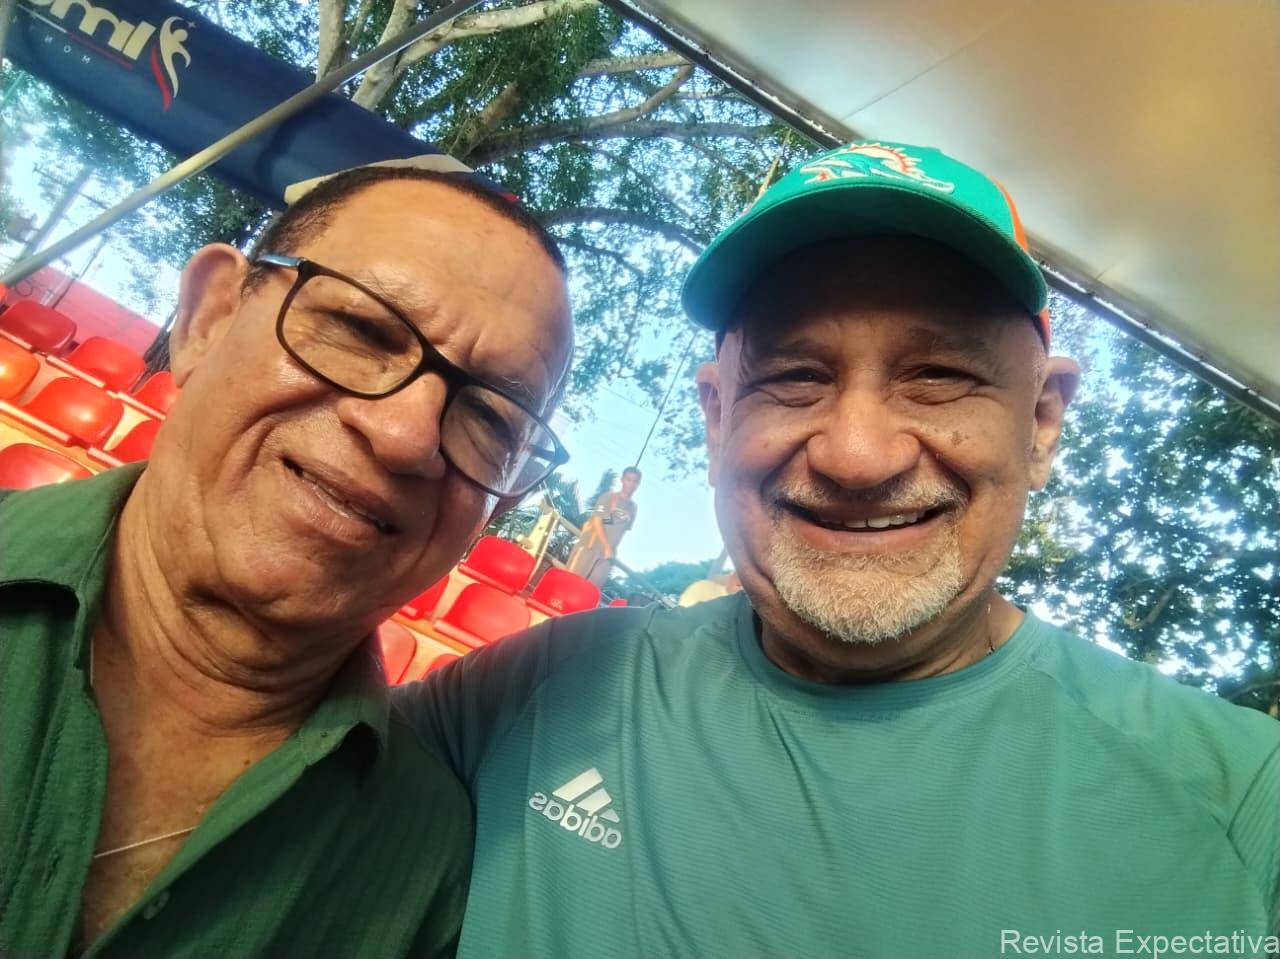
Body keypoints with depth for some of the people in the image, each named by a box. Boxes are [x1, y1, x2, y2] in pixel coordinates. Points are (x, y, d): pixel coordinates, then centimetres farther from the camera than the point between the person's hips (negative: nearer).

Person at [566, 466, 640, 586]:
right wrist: (607, 546, -14)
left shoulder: (633, 507, 10)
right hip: (589, 546, -5)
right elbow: (596, 521, -11)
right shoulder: (608, 497, -5)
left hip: (608, 553, 5)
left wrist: (612, 549, 10)